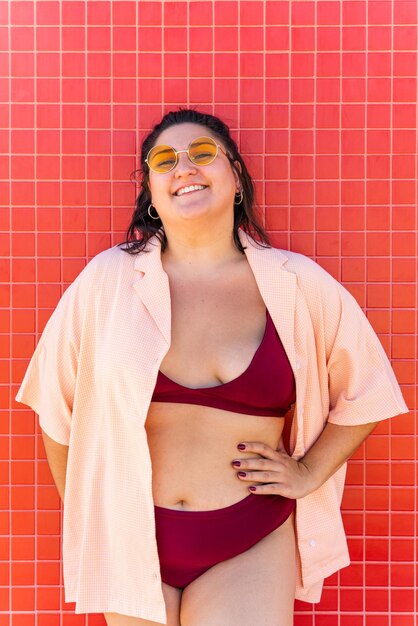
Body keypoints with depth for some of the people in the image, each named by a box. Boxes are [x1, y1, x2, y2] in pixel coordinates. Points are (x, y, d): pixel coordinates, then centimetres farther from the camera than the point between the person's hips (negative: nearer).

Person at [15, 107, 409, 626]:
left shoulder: (296, 285, -6)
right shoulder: (108, 280, -7)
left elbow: (365, 392, 8)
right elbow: (57, 405, 4)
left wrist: (310, 472, 2)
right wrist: (84, 515, 8)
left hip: (249, 549, 0)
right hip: (129, 538, 1)